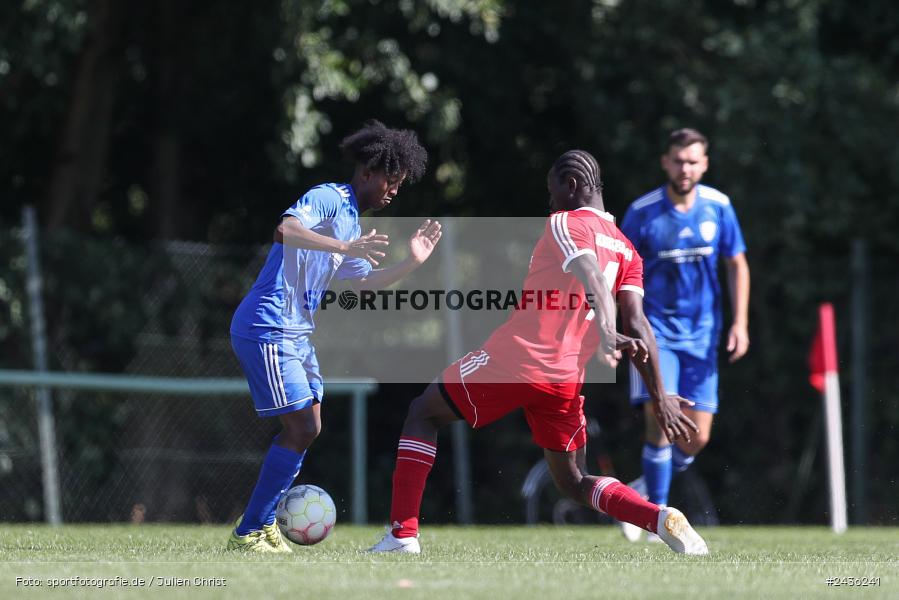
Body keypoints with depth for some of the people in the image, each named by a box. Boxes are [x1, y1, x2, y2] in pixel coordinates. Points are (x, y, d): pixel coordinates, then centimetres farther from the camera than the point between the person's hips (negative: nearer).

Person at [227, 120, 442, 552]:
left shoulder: (352, 221, 20)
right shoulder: (327, 199, -11)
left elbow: (364, 283, 26)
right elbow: (286, 230, -30)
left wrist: (413, 262, 14)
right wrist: (345, 247, -37)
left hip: (295, 334, 10)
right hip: (267, 330, -10)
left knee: (307, 429, 12)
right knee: (301, 430, -11)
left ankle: (263, 523, 20)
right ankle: (246, 534, -6)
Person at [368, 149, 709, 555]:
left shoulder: (567, 223, -3)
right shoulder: (626, 250, 16)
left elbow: (592, 279, -23)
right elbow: (637, 324, 7)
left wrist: (605, 334, -40)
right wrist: (660, 398, 6)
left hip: (514, 357, -6)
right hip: (566, 380, 6)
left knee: (423, 414, 14)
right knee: (574, 484, 19)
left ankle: (402, 534, 3)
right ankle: (665, 521, -6)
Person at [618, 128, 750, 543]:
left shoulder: (717, 206, -1)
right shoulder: (642, 212, -9)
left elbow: (737, 265, 9)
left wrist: (740, 322, 0)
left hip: (701, 333, 3)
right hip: (655, 328, -3)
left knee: (696, 438, -1)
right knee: (659, 423, -17)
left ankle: (647, 489, 26)